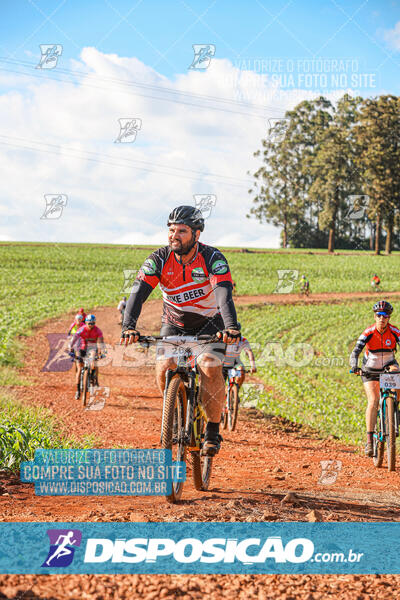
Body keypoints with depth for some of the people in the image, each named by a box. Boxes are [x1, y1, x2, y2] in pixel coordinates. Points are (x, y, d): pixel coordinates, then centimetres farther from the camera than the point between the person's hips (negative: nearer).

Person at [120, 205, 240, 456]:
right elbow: (139, 292, -28)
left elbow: (225, 293, -37)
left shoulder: (213, 258, -23)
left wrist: (231, 327, -55)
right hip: (174, 323, 2)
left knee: (210, 367, -26)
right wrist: (129, 327, -45)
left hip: (209, 323, -2)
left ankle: (213, 430, -9)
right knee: (164, 367, -21)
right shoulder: (160, 259, -17)